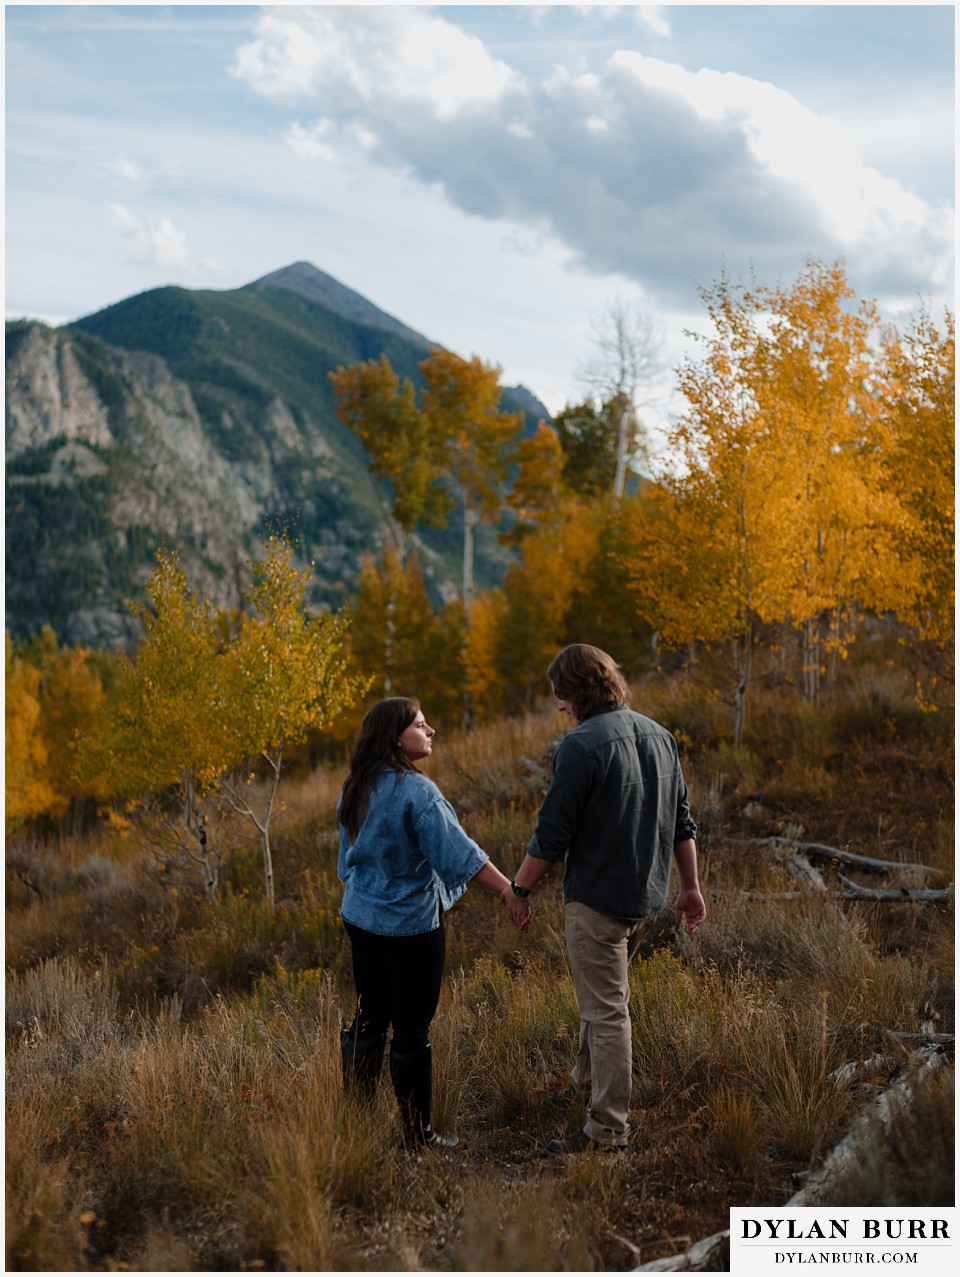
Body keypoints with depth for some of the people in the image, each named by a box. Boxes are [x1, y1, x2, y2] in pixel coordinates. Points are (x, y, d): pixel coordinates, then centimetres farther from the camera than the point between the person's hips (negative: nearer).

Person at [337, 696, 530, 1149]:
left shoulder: (356, 789, 6)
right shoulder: (416, 791, -19)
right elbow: (460, 852, -23)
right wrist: (509, 891, -20)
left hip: (360, 919, 8)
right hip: (410, 925, -8)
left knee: (369, 1019, 16)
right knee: (411, 1030, 1)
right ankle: (417, 1132, 11)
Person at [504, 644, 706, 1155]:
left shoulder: (582, 746, -20)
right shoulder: (659, 736, 6)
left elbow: (551, 834, -18)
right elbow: (682, 822, 11)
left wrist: (519, 889, -5)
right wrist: (691, 888, 19)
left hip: (596, 897, -8)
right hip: (646, 894, 9)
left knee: (604, 1010, -1)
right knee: (606, 992, 27)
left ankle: (607, 1127, 6)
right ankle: (588, 1075, 44)